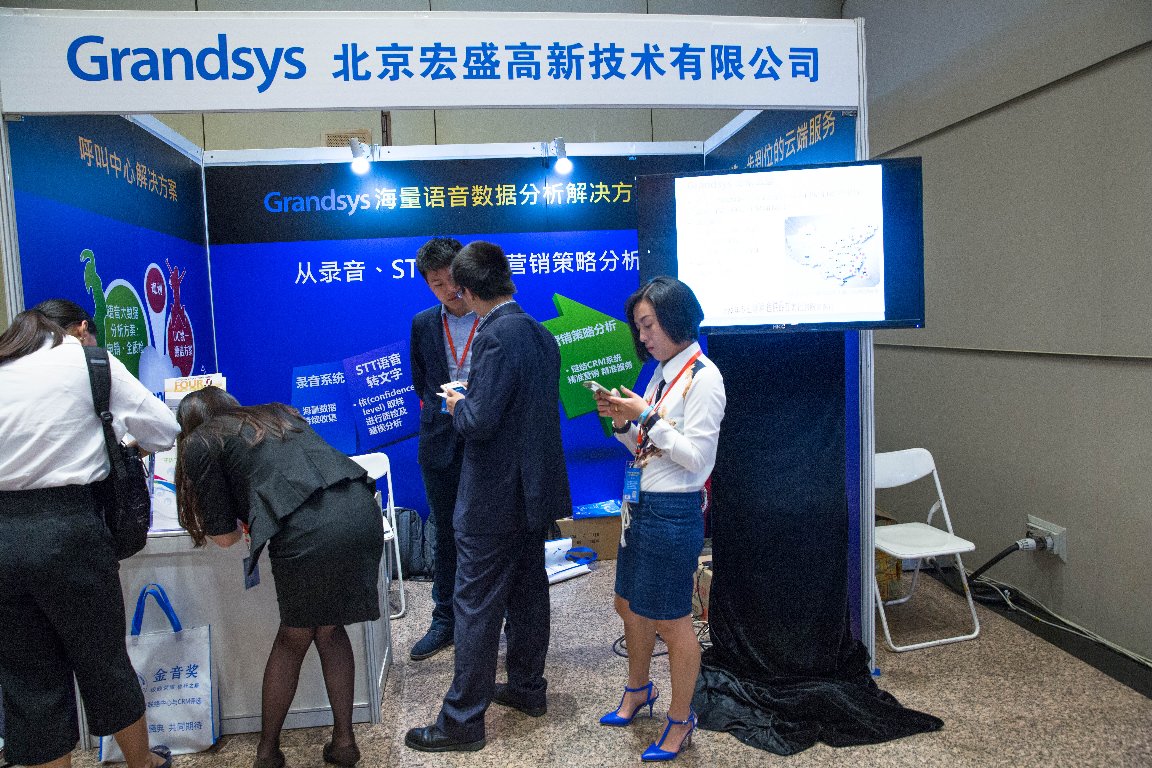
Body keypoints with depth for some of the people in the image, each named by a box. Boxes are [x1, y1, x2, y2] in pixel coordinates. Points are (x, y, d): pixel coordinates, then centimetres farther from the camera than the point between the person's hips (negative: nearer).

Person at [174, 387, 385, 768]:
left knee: (294, 637, 18)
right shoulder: (280, 413, 31)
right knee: (330, 629, 23)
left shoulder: (199, 444, 16)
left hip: (307, 532, -5)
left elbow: (225, 536, 14)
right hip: (363, 510, 5)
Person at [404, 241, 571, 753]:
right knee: (527, 591, 20)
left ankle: (462, 720, 14)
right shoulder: (542, 335, 7)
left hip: (494, 500, -9)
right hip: (535, 492, 9)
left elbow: (478, 422, -26)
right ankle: (527, 687, 36)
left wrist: (458, 404, -5)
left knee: (476, 606, 2)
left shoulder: (495, 336, -21)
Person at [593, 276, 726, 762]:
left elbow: (696, 456, -18)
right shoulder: (661, 374, 10)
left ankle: (681, 721, 27)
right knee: (629, 606, 21)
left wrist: (646, 417, -21)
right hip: (641, 505, 9)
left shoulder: (703, 377, -15)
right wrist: (620, 421, -2)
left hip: (673, 513, -8)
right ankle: (638, 691, 45)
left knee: (672, 621, 6)